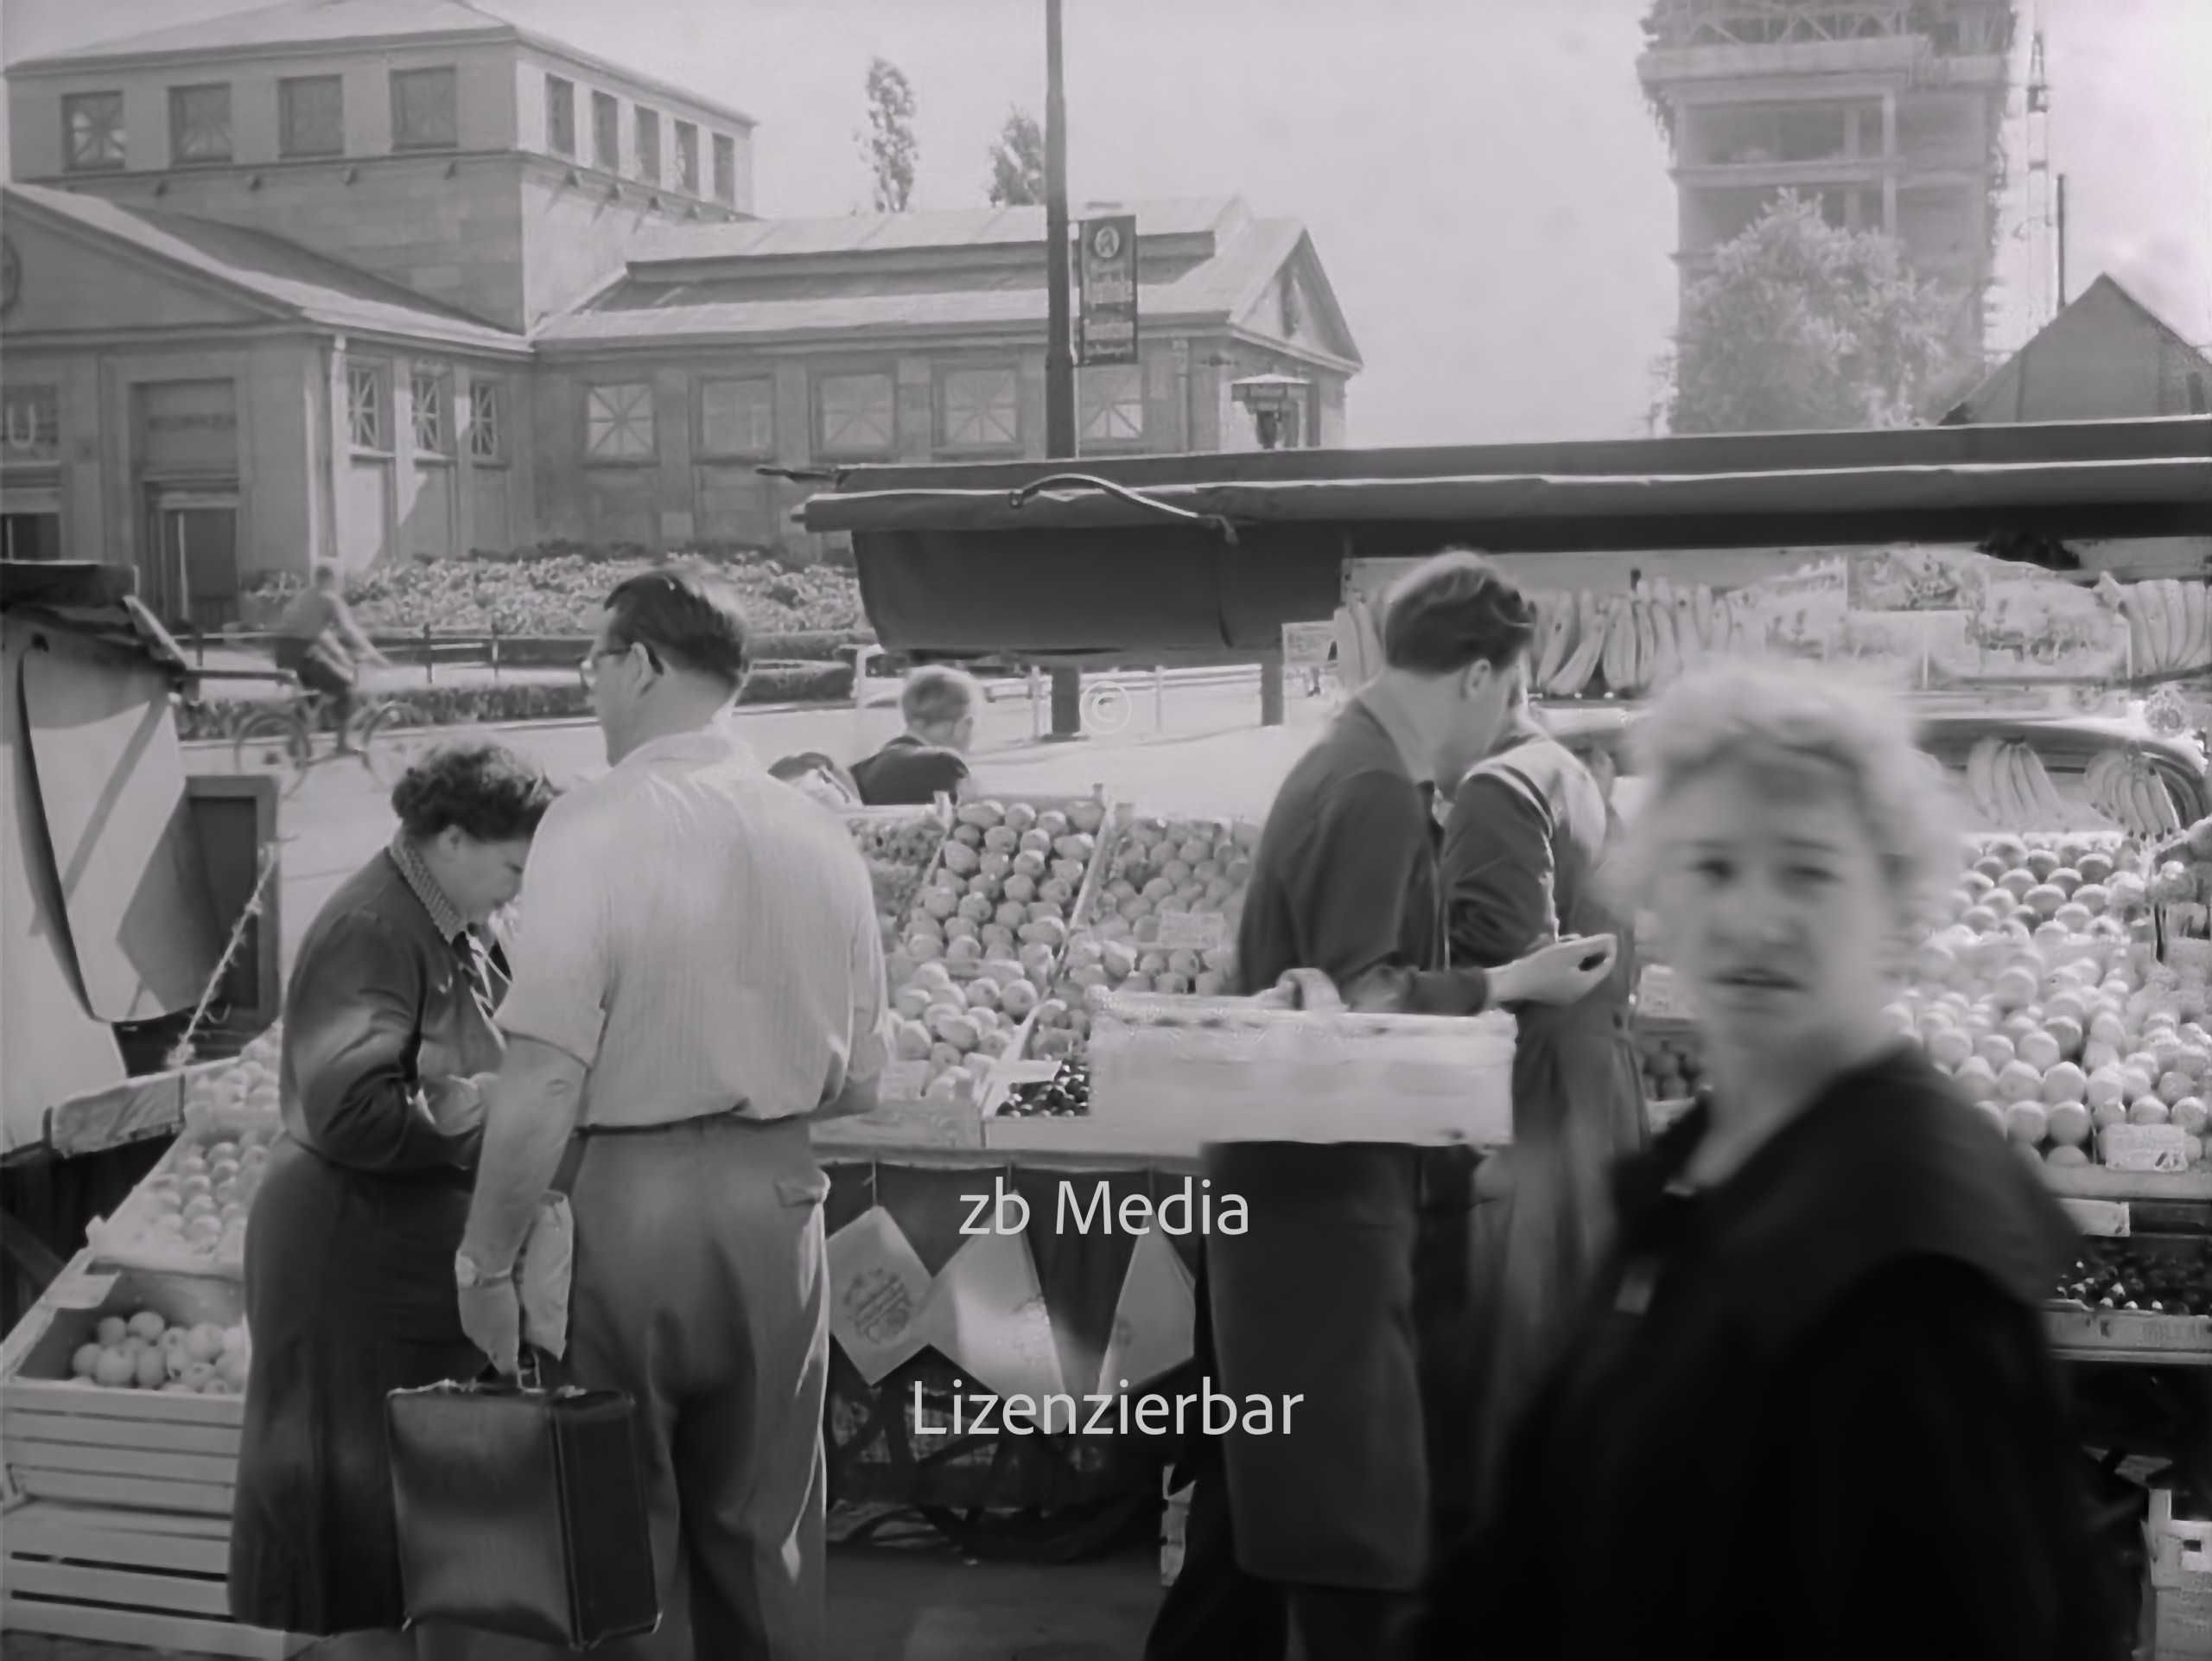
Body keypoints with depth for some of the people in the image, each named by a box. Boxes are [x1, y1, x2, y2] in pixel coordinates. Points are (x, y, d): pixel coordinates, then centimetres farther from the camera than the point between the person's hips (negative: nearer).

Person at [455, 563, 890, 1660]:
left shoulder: (594, 826, -13)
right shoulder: (820, 837, 2)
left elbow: (544, 1081, -20)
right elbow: (858, 1085, 8)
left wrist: (486, 1261, -11)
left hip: (625, 1201, -4)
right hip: (778, 1200, 5)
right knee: (765, 1532, 17)